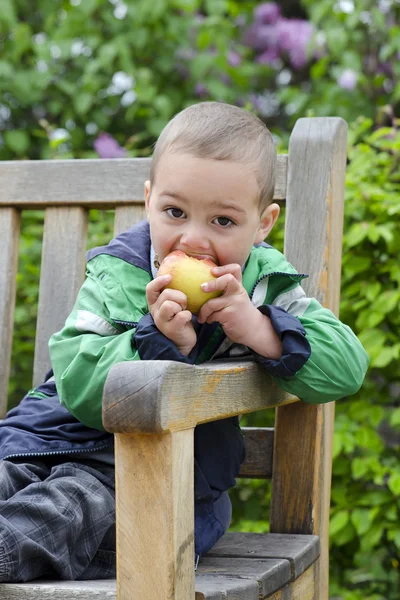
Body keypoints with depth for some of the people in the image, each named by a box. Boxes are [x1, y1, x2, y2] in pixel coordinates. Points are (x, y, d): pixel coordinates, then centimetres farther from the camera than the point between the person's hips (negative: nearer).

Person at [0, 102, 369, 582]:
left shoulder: (265, 286, 1)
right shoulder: (115, 277, -2)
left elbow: (346, 368, -9)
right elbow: (79, 387, -15)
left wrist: (259, 330, -24)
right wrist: (157, 340, -31)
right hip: (71, 433, 2)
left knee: (84, 502, -33)